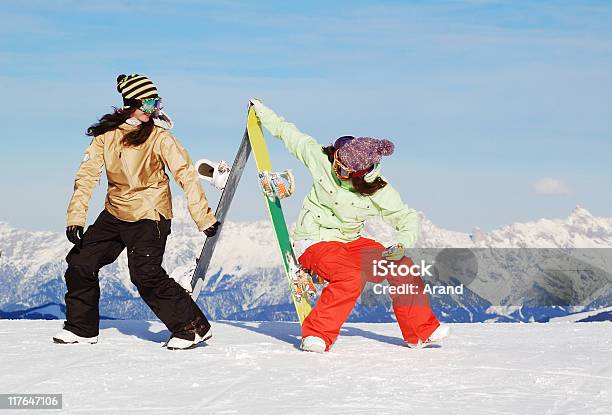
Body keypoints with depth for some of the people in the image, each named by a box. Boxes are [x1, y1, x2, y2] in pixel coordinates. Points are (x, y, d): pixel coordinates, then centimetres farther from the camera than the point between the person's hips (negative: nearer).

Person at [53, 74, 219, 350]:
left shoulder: (158, 136, -12)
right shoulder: (107, 133, -1)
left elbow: (186, 175, -15)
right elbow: (87, 175, -2)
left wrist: (204, 218, -20)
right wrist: (75, 217, -12)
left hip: (149, 215, -6)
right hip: (114, 213, 6)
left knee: (146, 275, -18)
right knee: (80, 263, 6)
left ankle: (194, 327, -8)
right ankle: (81, 328, 24)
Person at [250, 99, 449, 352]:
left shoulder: (379, 192, -15)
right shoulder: (322, 159, -16)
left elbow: (408, 218, -5)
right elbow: (291, 136, -1)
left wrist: (403, 244, -25)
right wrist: (263, 113, 6)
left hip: (350, 242, 4)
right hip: (314, 242, -3)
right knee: (351, 279, -32)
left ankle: (422, 332, 7)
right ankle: (316, 336, -22)